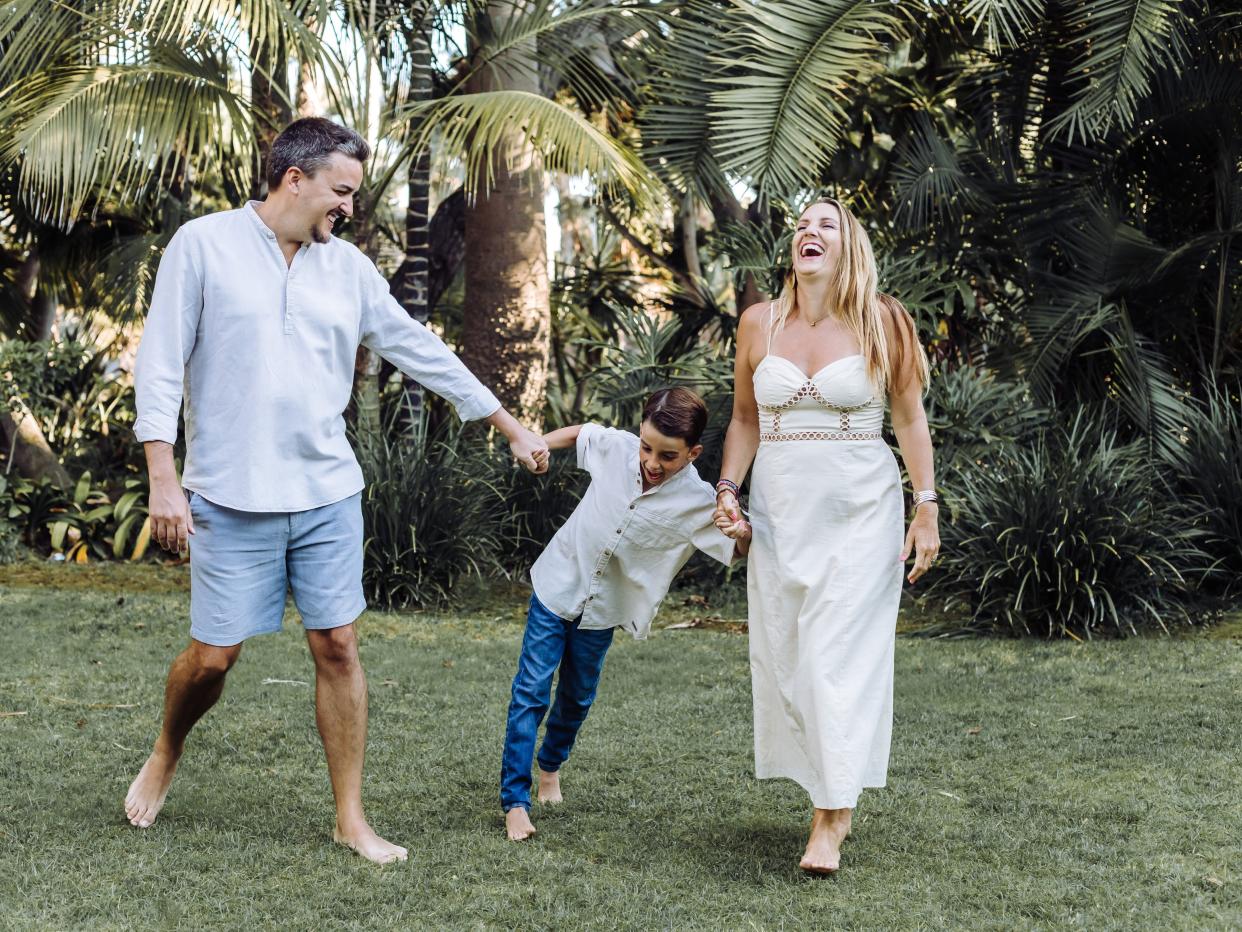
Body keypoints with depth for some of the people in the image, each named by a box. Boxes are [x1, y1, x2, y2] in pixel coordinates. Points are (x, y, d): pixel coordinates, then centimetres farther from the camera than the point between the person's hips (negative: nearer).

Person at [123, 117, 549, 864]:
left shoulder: (348, 266, 7)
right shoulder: (204, 245, -4)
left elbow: (420, 348, 13)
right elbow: (162, 363, -5)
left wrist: (509, 424, 15)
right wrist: (163, 478, -11)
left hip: (328, 494, 4)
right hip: (232, 497, -4)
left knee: (338, 647, 3)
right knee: (213, 655, 1)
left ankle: (353, 820, 13)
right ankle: (166, 756, 33)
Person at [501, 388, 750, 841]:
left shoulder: (697, 502, -20)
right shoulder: (615, 446, -16)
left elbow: (738, 550, -20)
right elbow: (578, 433, 6)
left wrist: (742, 531, -41)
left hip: (603, 610, 1)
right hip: (557, 583, 0)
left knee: (576, 698, 17)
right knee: (531, 691, -7)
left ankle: (551, 766, 46)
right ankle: (515, 801, -4)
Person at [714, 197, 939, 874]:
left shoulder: (881, 323, -2)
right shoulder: (759, 323, 4)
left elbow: (910, 420, 3)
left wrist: (926, 509, -1)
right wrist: (727, 489, 0)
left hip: (860, 509, -3)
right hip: (781, 509, 3)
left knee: (840, 653, -8)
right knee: (784, 652, 4)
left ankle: (829, 820, -6)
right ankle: (834, 797, 17)